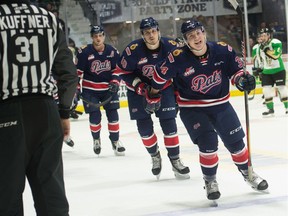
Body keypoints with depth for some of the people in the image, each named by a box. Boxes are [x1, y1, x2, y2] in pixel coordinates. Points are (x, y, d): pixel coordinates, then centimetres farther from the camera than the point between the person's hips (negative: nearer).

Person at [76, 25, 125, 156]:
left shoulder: (112, 52, -4)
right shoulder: (84, 52, -14)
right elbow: (77, 72, -10)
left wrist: (115, 82, -10)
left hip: (108, 88, 2)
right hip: (90, 89, -2)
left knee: (113, 114, -3)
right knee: (95, 116, -5)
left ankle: (115, 141, 10)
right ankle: (96, 139, 21)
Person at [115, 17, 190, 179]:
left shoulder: (171, 47, -19)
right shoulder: (133, 50, -24)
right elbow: (123, 71, -10)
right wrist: (137, 84, -22)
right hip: (139, 89, 0)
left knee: (169, 123, -5)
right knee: (144, 127, 2)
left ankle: (175, 160, 7)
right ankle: (155, 156, 24)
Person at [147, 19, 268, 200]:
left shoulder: (223, 50, -14)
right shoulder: (178, 58, -21)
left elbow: (235, 69, 0)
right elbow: (160, 75, -6)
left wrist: (241, 79, -21)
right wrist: (153, 96, 5)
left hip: (220, 104, 3)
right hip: (192, 108, -3)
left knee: (236, 142, 8)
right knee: (208, 142, -18)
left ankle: (247, 173, 34)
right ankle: (210, 179, 6)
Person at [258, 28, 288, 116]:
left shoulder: (276, 42, -14)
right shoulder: (260, 47, 9)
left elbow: (276, 55, -28)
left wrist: (266, 49, -31)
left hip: (278, 70, -6)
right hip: (266, 71, 6)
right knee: (266, 89, -1)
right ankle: (270, 109, 6)